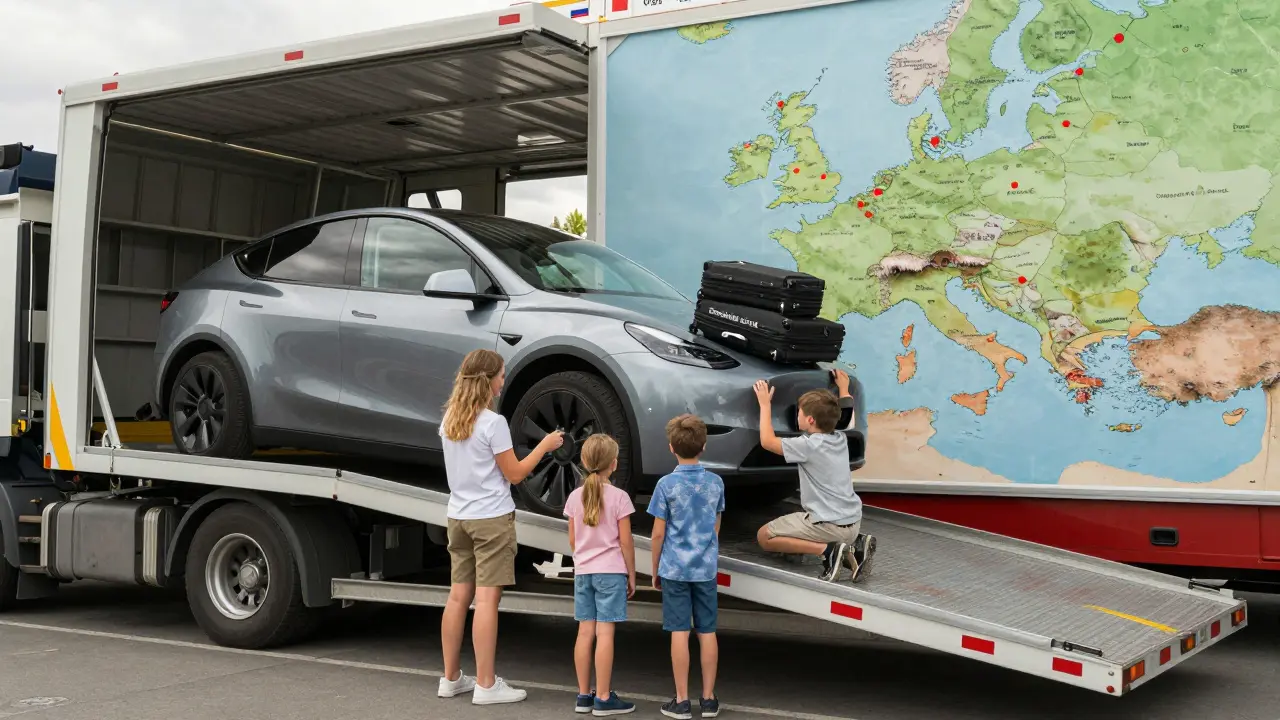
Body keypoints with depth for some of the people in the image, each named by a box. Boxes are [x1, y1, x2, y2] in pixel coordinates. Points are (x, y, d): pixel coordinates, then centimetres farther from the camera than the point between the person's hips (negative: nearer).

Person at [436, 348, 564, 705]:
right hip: (492, 518, -7)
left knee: (458, 596, 11)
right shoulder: (493, 423, -15)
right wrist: (544, 445, 1)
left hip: (458, 517, 7)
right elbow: (515, 474, -9)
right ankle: (485, 685, -1)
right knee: (486, 600, -4)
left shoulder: (449, 420, 7)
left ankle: (451, 678, 19)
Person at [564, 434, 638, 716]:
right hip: (611, 572, -5)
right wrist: (631, 575, 1)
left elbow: (573, 540, 8)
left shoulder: (575, 497, 3)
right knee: (605, 634, -3)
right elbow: (625, 542, -8)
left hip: (583, 571, 5)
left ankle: (584, 695, 14)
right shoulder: (619, 497, -10)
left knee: (585, 632, 8)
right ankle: (603, 699, 0)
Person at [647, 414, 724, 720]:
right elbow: (716, 527, 12)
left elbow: (658, 533, -7)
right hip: (706, 568, 3)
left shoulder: (667, 485, -9)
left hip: (675, 568, -3)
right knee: (707, 632, 8)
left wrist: (655, 570, 5)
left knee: (679, 632, 2)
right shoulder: (716, 482, 2)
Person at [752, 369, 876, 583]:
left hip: (829, 524, -8)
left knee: (764, 537, 2)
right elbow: (848, 415, 31)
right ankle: (854, 546, 7)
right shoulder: (841, 439, 8)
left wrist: (765, 404, 0)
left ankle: (827, 550, -14)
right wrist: (843, 387, 45)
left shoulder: (809, 445, -14)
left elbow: (767, 441, -8)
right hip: (853, 522, 8)